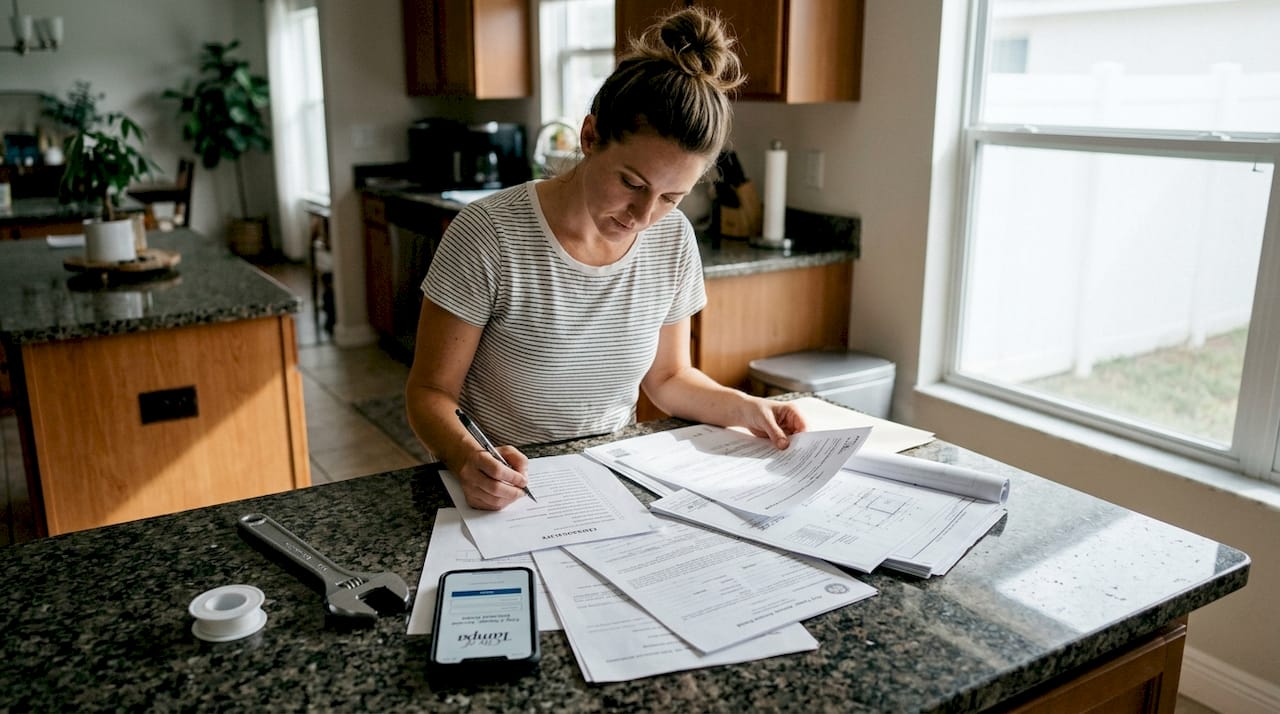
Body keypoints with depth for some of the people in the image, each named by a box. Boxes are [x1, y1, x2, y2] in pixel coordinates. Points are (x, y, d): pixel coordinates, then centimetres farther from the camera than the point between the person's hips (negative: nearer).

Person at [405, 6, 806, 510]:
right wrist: (468, 458, -31)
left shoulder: (673, 240, -3)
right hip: (499, 490, -2)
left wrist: (743, 408, -8)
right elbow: (430, 392, -11)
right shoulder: (489, 236, -18)